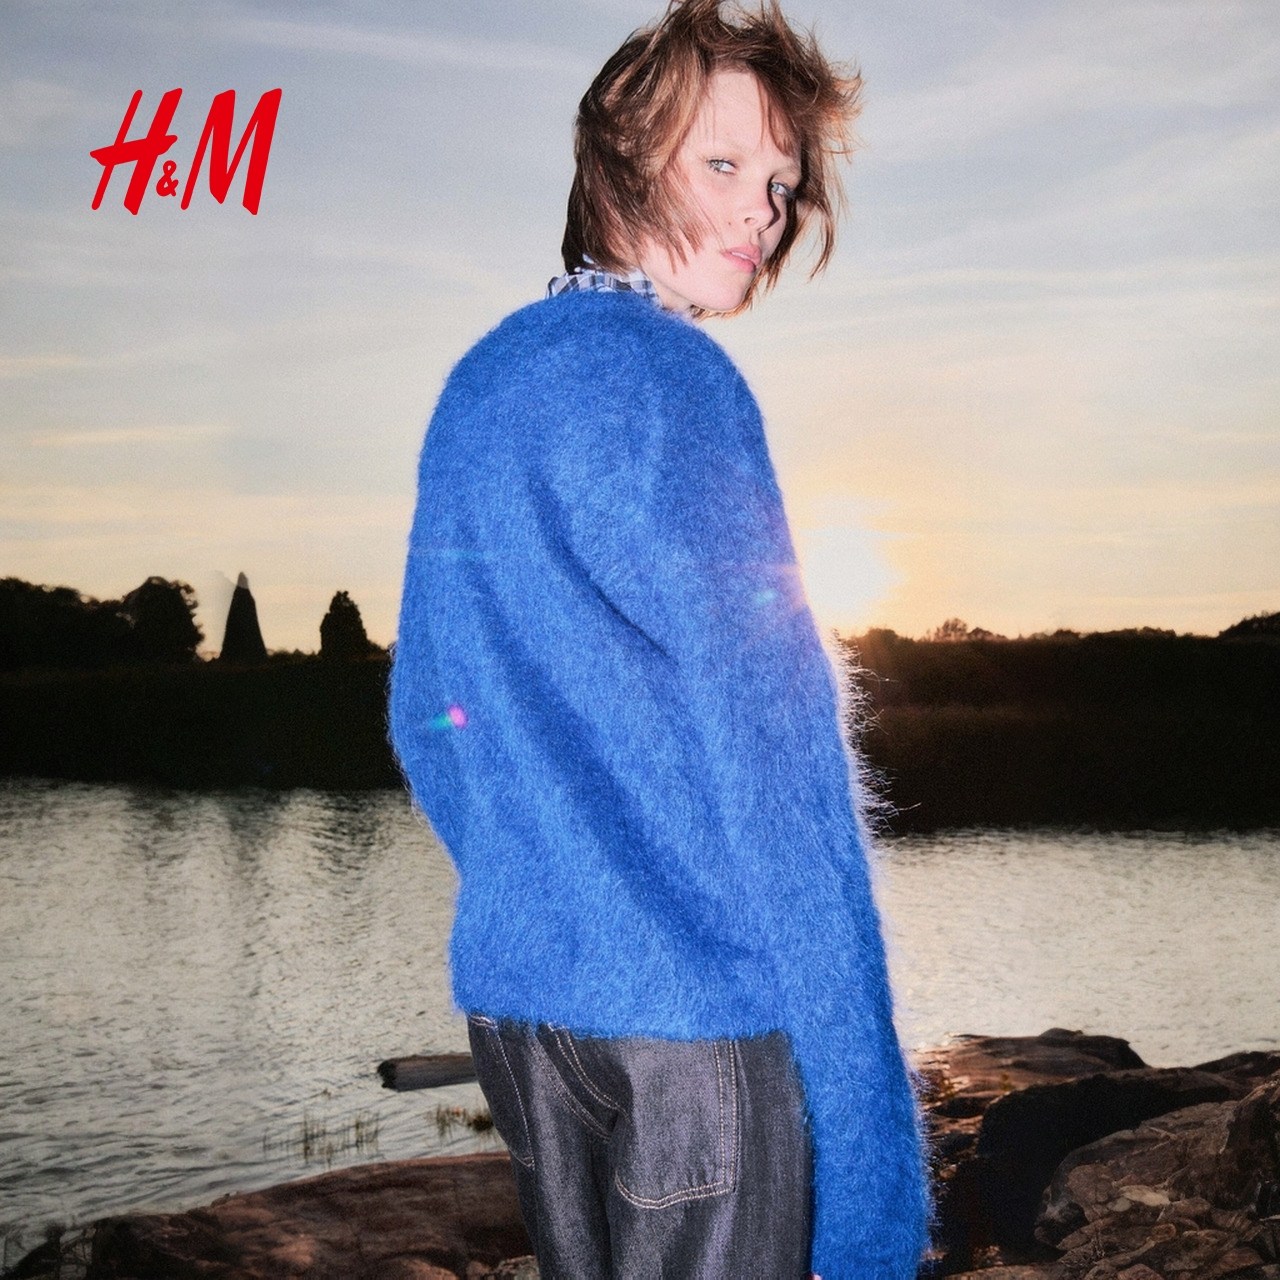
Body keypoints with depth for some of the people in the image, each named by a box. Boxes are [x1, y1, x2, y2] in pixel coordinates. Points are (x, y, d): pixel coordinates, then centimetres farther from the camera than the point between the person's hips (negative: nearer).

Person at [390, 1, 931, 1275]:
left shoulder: (473, 382, 13)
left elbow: (428, 716, 17)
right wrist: (848, 1051, -12)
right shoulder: (664, 372, -12)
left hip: (511, 989, 8)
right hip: (695, 1002, -8)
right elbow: (762, 730, -17)